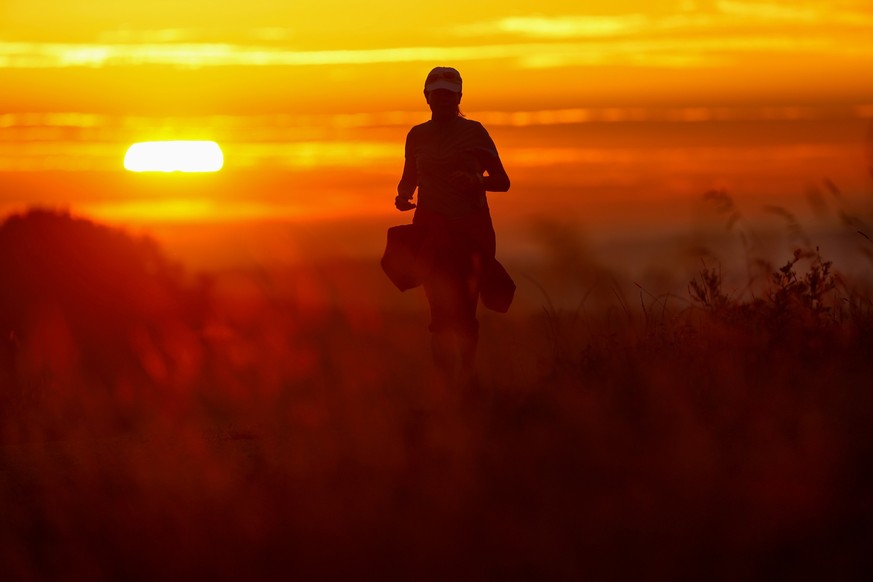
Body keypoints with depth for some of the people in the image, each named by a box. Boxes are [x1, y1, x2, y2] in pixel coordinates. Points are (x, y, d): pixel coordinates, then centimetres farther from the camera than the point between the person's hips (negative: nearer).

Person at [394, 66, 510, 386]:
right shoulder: (417, 135, 9)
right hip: (432, 228, 2)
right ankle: (445, 379, 0)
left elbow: (502, 181, 1)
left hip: (471, 228, -2)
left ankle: (468, 370, 14)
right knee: (441, 309, -4)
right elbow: (409, 179, 22)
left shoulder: (473, 132, 1)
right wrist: (403, 196, 0)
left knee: (464, 308, -4)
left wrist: (475, 181, -18)